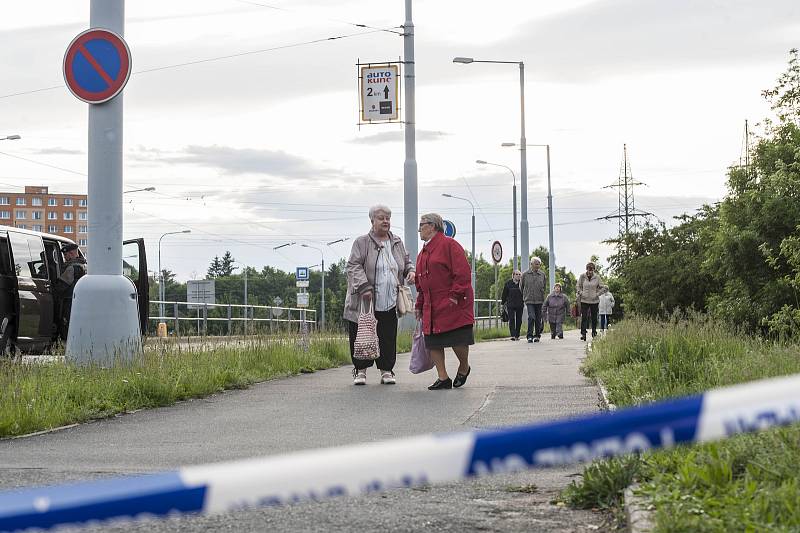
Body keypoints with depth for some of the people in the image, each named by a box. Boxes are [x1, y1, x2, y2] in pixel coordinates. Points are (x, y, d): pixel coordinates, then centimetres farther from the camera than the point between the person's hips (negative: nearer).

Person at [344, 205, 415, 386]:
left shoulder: (397, 243, 15)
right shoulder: (362, 243, -1)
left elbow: (406, 261, 26)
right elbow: (354, 266, -8)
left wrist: (411, 271, 2)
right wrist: (364, 286, -20)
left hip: (390, 302, 4)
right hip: (365, 302, -3)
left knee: (388, 337, 4)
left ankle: (386, 370, 15)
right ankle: (360, 370, 13)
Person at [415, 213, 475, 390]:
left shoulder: (449, 245, -7)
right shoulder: (423, 254, 19)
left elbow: (462, 273, -14)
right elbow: (420, 284, 24)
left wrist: (455, 296, -20)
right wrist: (419, 306, 19)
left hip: (453, 305, -8)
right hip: (432, 308, 8)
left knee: (458, 340, -5)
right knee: (433, 342, 0)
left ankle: (464, 368, 21)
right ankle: (443, 378, 6)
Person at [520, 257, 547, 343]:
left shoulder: (542, 275, 4)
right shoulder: (525, 274, 0)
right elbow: (521, 286, 14)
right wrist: (525, 295, 20)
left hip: (539, 300, 2)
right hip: (529, 300, -2)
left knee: (538, 318, 6)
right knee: (531, 317, -15)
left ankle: (537, 335, 18)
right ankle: (530, 336, -11)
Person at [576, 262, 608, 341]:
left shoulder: (597, 278, -4)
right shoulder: (582, 276, -3)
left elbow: (604, 288, 4)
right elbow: (579, 286, 13)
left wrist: (597, 293, -5)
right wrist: (580, 293, -1)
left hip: (594, 301, 1)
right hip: (584, 300, 0)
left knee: (594, 317, 8)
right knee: (584, 317, -7)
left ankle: (594, 332, 22)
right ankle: (583, 333, -7)